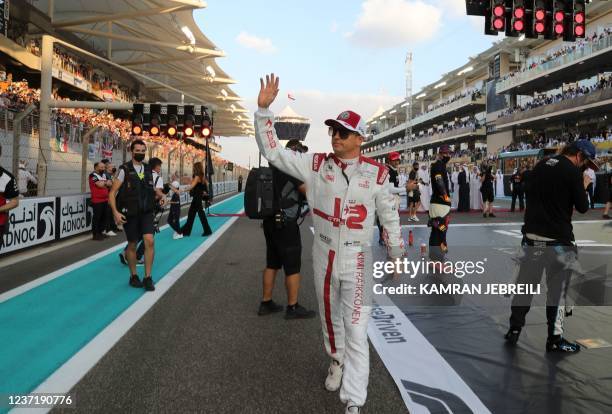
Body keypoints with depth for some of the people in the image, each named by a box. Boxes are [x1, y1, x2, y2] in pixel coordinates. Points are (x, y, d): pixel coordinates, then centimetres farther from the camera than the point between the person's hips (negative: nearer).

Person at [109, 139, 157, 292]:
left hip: (146, 212, 3)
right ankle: (133, 276, 27)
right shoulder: (124, 170, -7)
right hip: (130, 213, -3)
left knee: (149, 241, -12)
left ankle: (148, 277, -2)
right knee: (132, 245, 8)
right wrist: (115, 212, -19)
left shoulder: (148, 170, 7)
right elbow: (112, 193, -9)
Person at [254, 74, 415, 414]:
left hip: (358, 259, -2)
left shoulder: (376, 173, -6)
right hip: (323, 256, 3)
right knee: (329, 317, 21)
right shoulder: (316, 165, -4)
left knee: (356, 330, -2)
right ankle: (337, 360, 49)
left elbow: (389, 216, 4)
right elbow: (272, 151, -7)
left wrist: (396, 255, 9)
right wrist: (264, 109, -17)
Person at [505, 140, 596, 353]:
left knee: (525, 283, 12)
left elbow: (528, 191, 21)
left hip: (532, 236, 6)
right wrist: (583, 186, 10)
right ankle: (555, 339, 12)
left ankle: (514, 330, 18)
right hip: (558, 240, -5)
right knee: (557, 289, 4)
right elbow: (583, 207, -4)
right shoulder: (573, 172, -8)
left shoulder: (541, 165, 10)